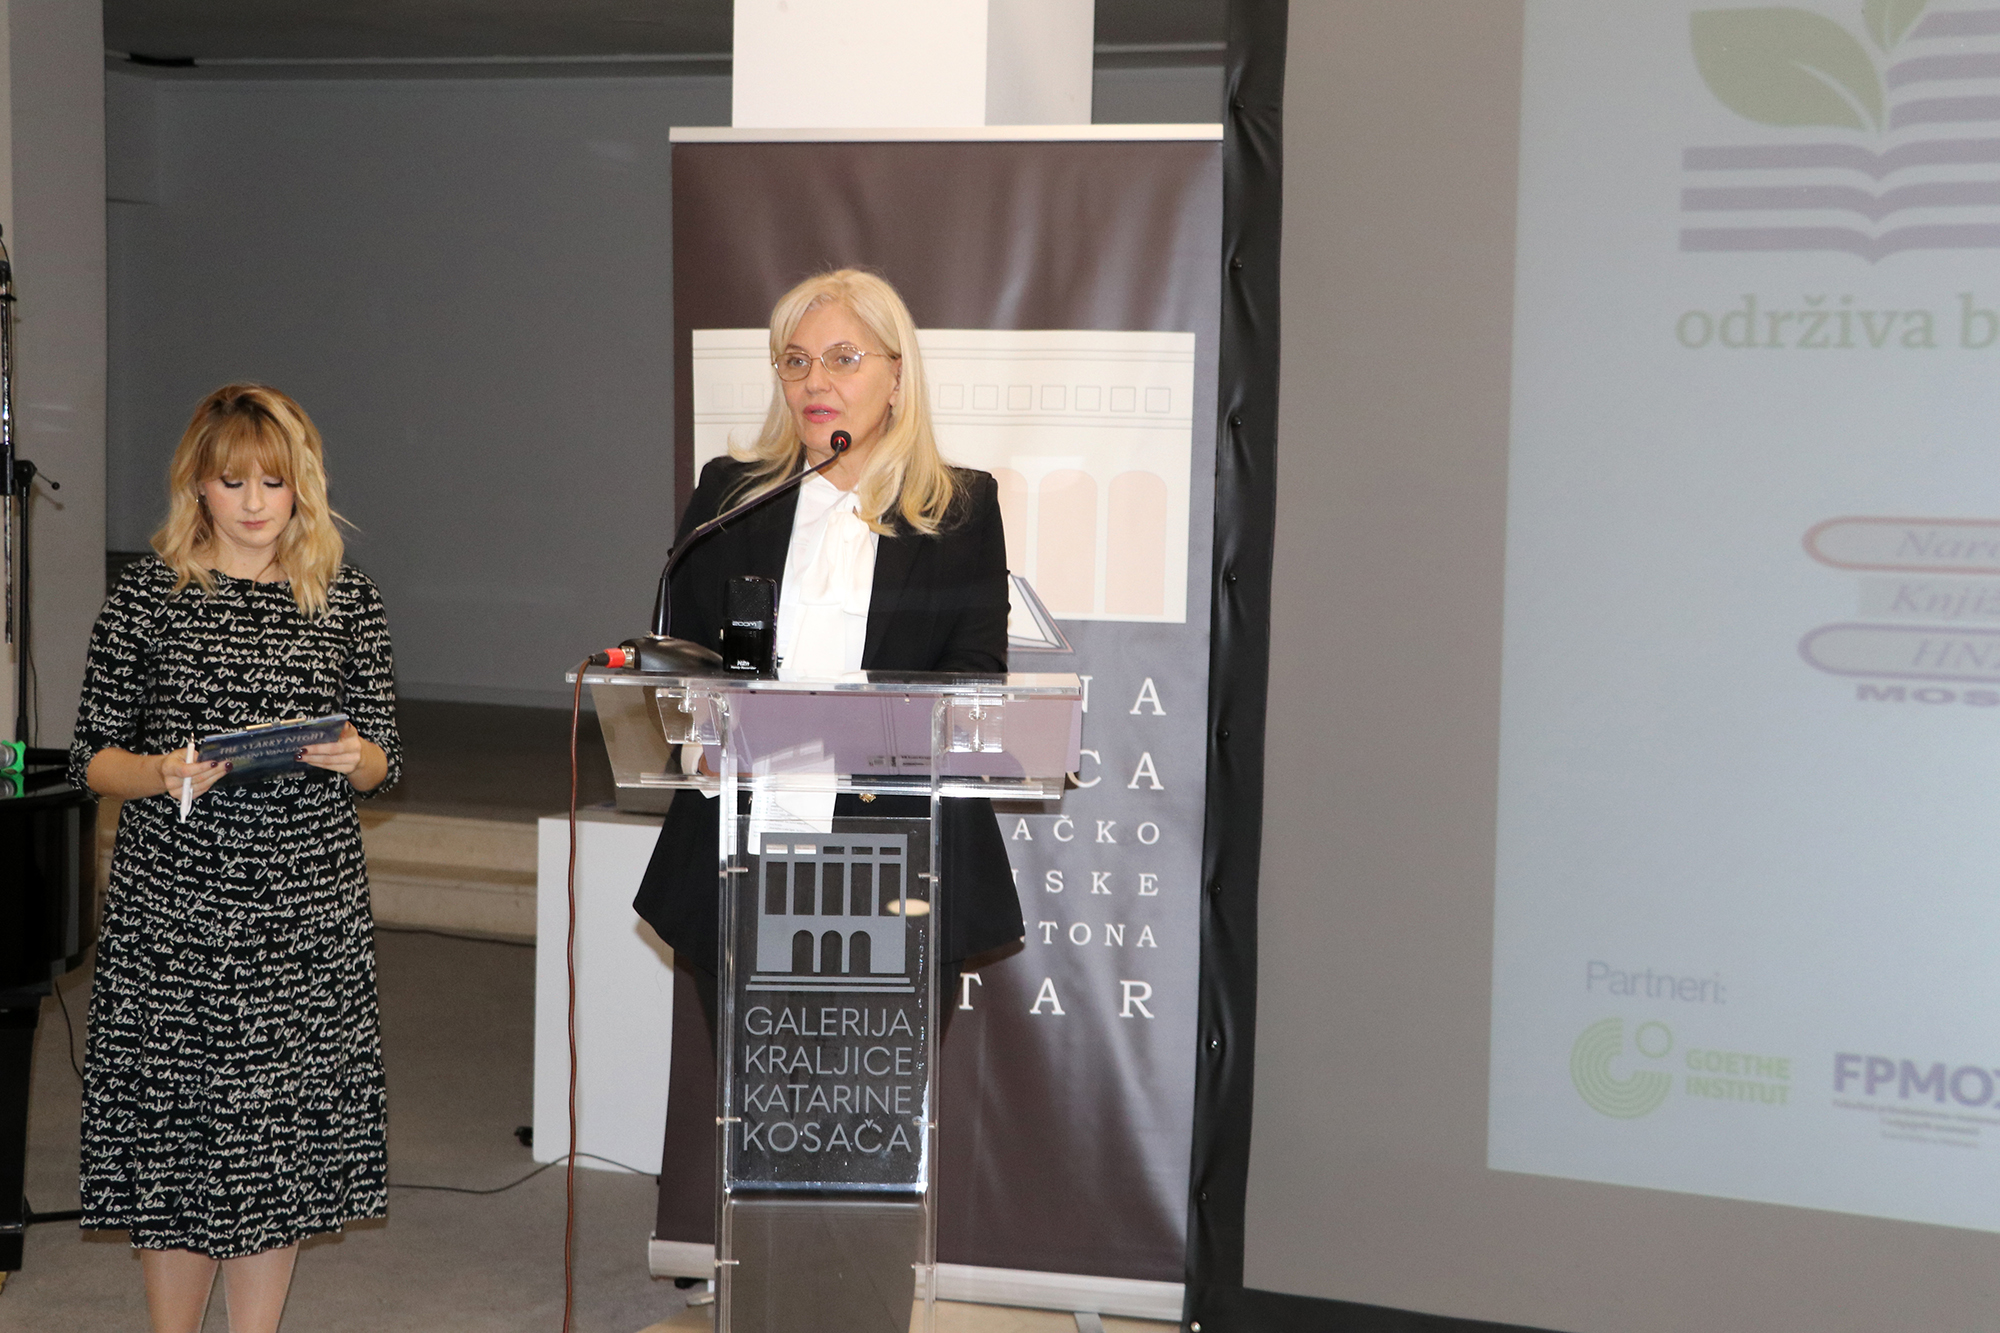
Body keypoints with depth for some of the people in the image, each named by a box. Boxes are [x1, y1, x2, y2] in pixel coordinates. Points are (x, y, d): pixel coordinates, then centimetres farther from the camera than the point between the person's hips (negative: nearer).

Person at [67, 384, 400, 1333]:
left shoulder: (345, 597, 6)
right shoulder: (150, 593, 2)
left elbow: (383, 764, 9)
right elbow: (92, 756, 3)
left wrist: (350, 755, -13)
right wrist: (161, 775, -16)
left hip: (307, 915, 1)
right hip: (170, 907, -1)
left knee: (281, 1139, 5)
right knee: (174, 1126, 4)